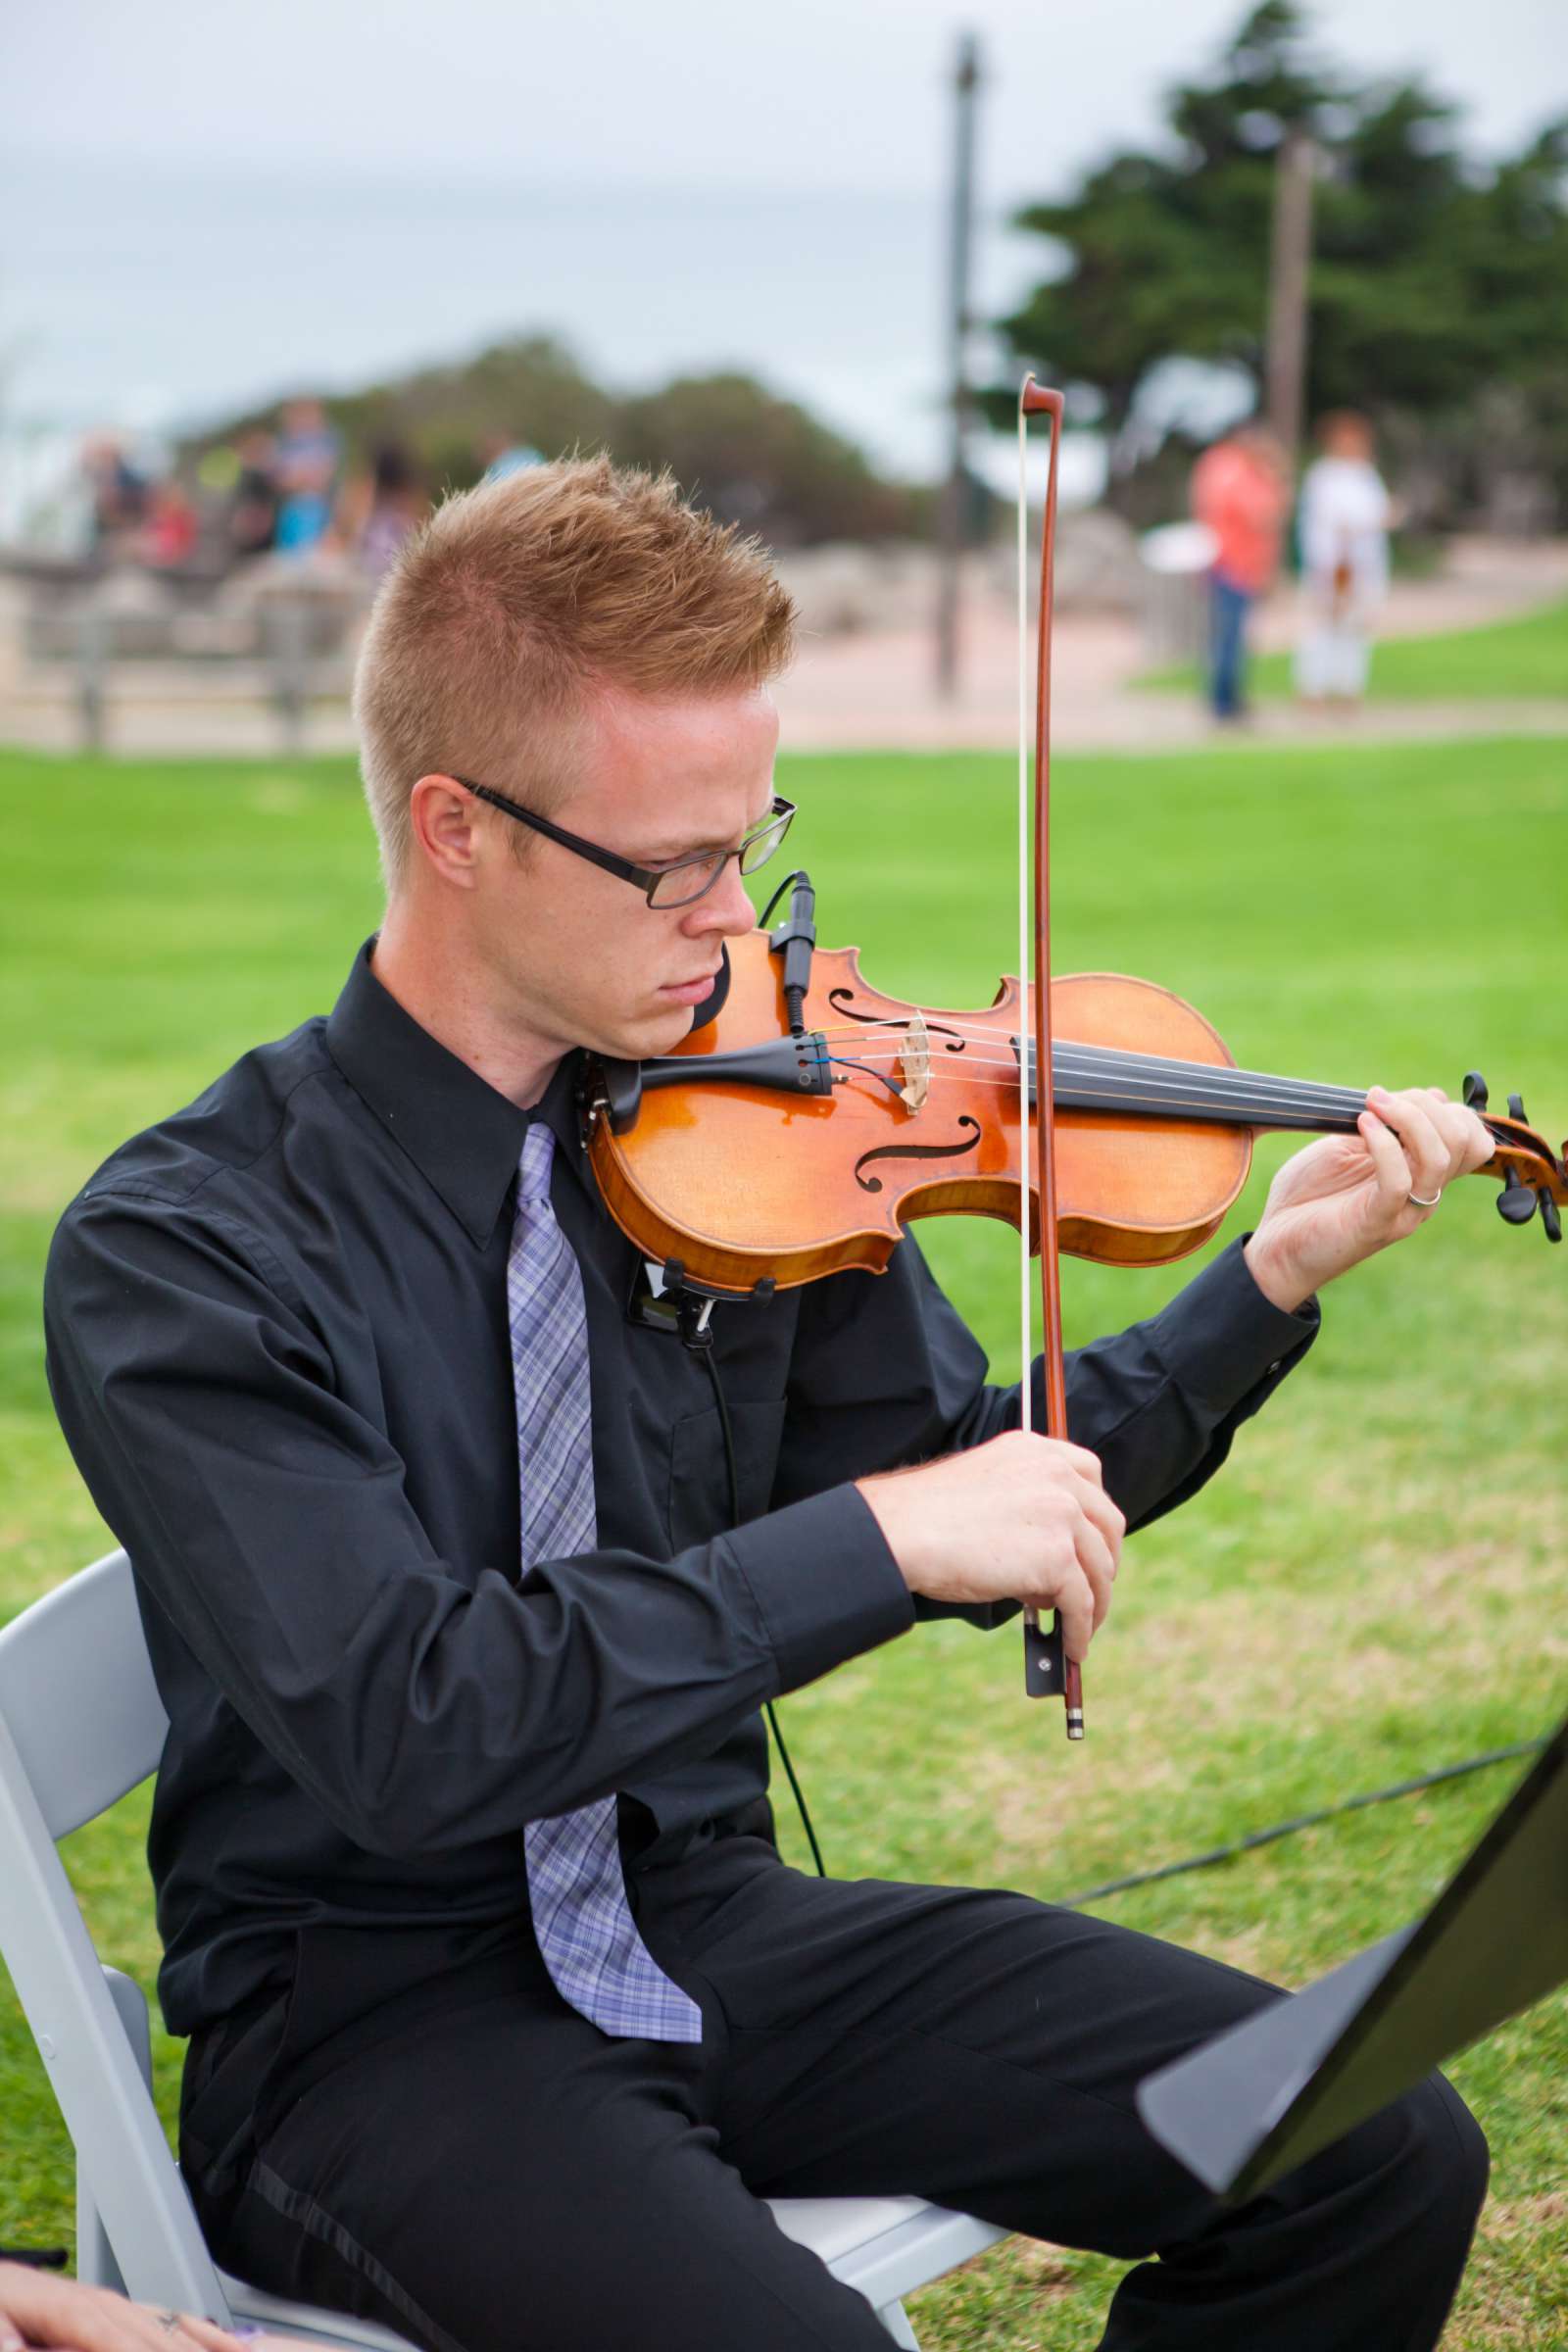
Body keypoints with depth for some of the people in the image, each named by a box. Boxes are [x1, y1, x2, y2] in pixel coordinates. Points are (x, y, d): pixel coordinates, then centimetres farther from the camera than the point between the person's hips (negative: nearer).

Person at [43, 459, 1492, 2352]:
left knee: (1385, 2162, -8)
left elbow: (962, 1501, 9)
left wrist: (1270, 1281, -3)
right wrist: (876, 1537, -29)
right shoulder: (177, 1253, -17)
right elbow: (407, 1732, -28)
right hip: (374, 2004, -5)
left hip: (702, 1914, 5)